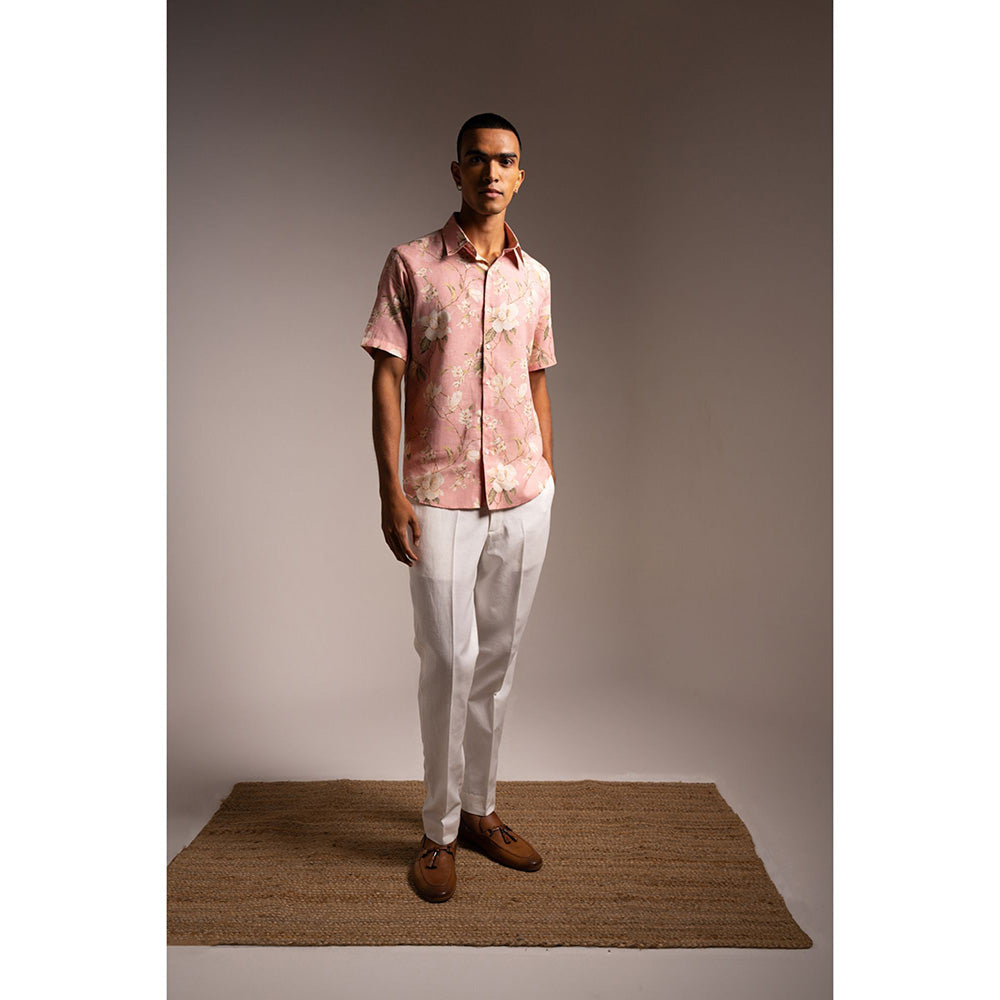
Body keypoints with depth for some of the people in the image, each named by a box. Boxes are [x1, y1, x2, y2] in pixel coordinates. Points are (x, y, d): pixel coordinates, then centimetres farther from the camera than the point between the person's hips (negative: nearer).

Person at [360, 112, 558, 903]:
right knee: (451, 660, -4)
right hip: (440, 495, -3)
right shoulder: (411, 264, 1)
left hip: (524, 495, 4)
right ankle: (440, 830, 15)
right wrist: (391, 490, -10)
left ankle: (480, 810, 26)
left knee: (498, 657, 10)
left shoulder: (535, 277, 11)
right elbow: (386, 380, -3)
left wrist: (549, 478, 13)